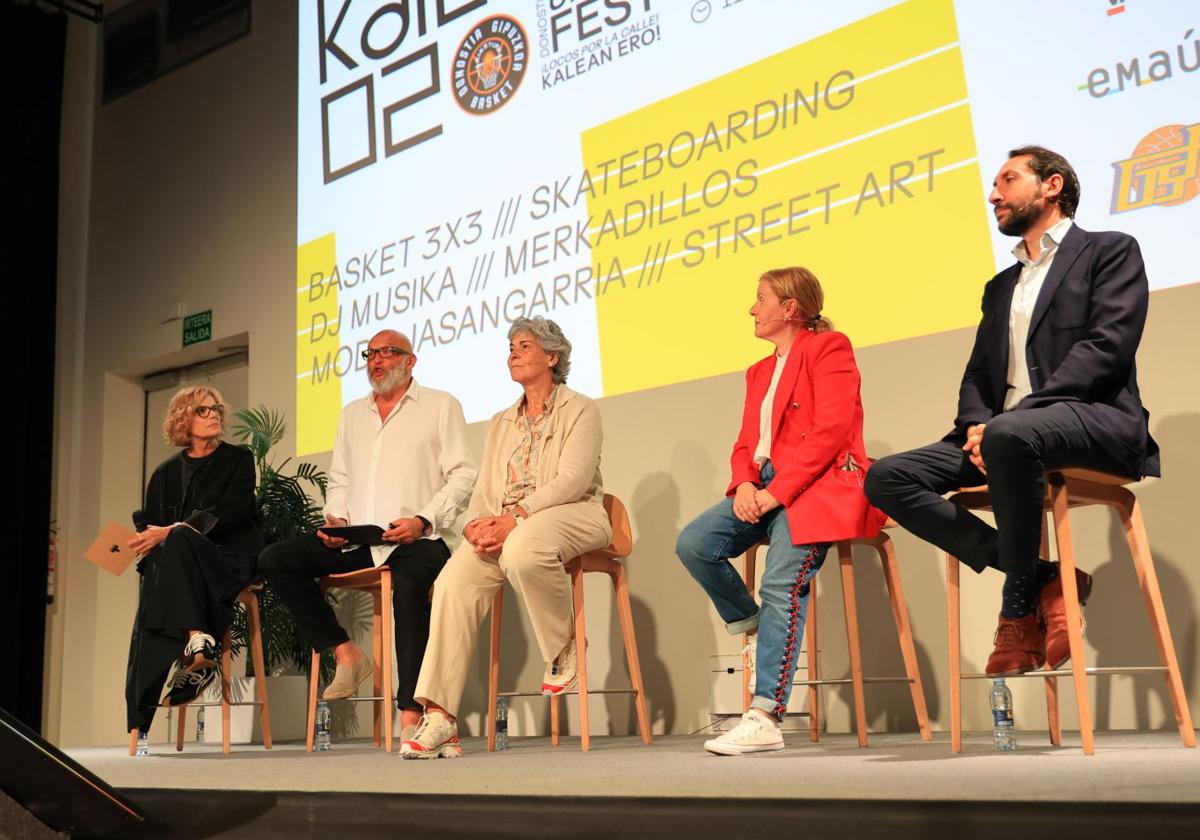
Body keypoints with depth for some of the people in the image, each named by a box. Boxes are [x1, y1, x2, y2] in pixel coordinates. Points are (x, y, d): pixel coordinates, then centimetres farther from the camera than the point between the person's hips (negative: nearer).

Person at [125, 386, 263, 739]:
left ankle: (196, 642, -48)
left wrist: (170, 532, -17)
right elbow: (148, 524, 13)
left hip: (230, 561, -3)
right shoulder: (166, 472, 20)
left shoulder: (238, 459, 9)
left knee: (178, 542, -35)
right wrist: (148, 538, -12)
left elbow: (228, 513, -7)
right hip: (181, 564, 3)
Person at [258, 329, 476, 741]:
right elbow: (339, 480, 23)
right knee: (275, 560, -13)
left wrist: (423, 520, -15)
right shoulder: (352, 414, 24)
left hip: (414, 540, -6)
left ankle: (411, 715, -33)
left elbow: (462, 476, -1)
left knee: (408, 585, -37)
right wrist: (335, 518, 1)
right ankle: (346, 654, -7)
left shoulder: (441, 405, 7)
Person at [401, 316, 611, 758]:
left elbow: (572, 480, -9)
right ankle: (438, 715, -26)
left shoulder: (579, 409, 5)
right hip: (503, 525, 5)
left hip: (571, 514, -5)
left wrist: (517, 517, -21)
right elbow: (484, 489, 16)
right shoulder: (501, 423, 25)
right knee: (455, 580, -24)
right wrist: (476, 523, -8)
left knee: (522, 549, -39)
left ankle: (565, 650, -12)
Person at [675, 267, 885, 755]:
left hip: (818, 484, -7)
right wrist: (744, 484, -5)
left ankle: (765, 720, -25)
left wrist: (778, 491, -18)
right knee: (693, 543, -16)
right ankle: (748, 624, 6)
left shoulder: (828, 348, 0)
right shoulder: (760, 371, 24)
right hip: (766, 486, 8)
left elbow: (832, 429, -13)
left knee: (783, 583, -25)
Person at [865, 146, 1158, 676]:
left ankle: (1020, 604, -19)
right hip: (1002, 433, 7)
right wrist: (976, 425, -8)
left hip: (1094, 419, -7)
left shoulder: (1109, 251, 7)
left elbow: (1107, 346, -9)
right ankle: (1040, 578, -12)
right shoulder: (1001, 286, 27)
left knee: (1011, 433, -40)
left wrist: (1001, 423, -20)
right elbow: (978, 374, 18)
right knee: (886, 479, -12)